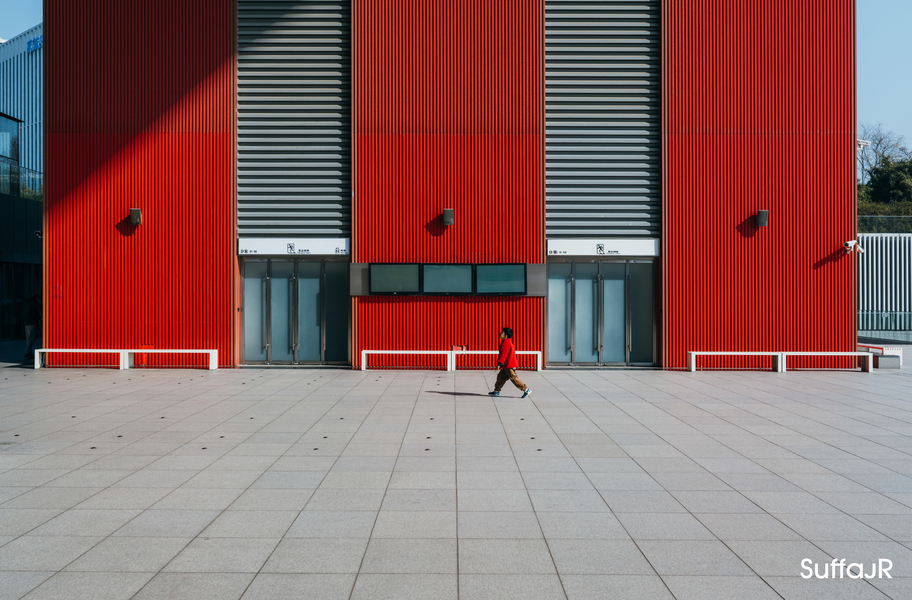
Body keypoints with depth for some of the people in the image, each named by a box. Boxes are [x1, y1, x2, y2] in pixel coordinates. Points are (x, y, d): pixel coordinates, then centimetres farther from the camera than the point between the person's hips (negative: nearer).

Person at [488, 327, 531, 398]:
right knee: (501, 376, 13)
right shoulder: (507, 342, 15)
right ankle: (496, 391, 20)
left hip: (509, 365, -11)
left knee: (513, 378, -7)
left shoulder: (506, 343, -18)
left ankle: (526, 390, -2)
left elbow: (503, 354, -23)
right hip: (507, 365, 11)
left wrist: (499, 363, -23)